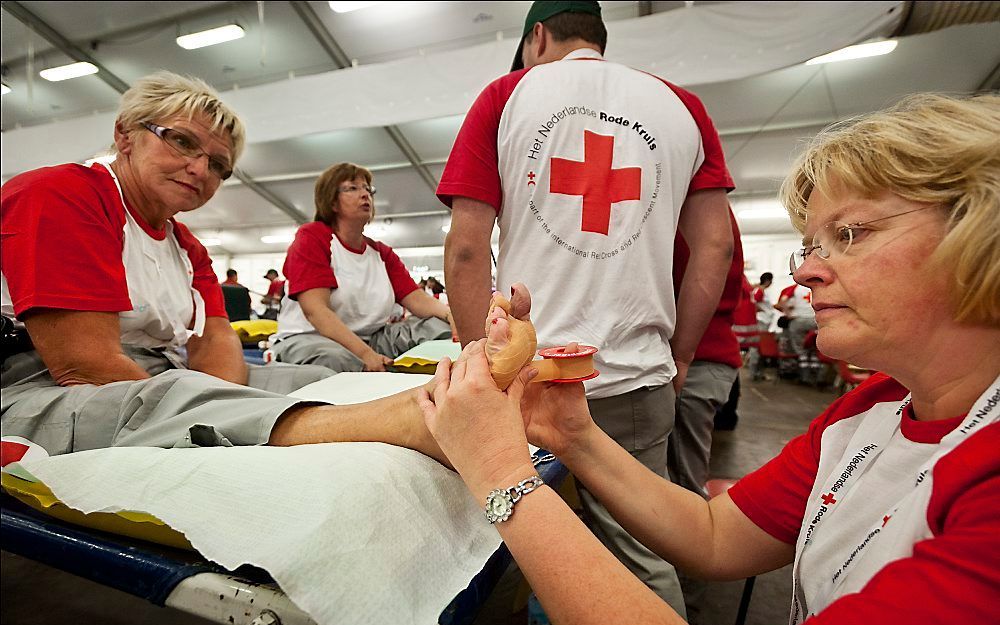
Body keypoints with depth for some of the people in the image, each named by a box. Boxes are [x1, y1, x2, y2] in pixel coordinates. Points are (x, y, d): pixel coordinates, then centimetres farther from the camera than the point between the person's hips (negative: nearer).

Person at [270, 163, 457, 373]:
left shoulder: (382, 253, 14)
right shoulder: (311, 237, -3)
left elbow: (417, 298, 1)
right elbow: (315, 311, -18)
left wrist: (450, 314, -22)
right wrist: (366, 354, -29)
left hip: (370, 338, 5)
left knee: (440, 328, -13)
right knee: (337, 360, -40)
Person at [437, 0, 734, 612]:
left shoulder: (506, 95, 4)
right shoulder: (682, 106, 11)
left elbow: (466, 250, -5)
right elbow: (716, 244, 7)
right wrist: (678, 358, 13)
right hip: (639, 379, 3)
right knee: (645, 560, 17)